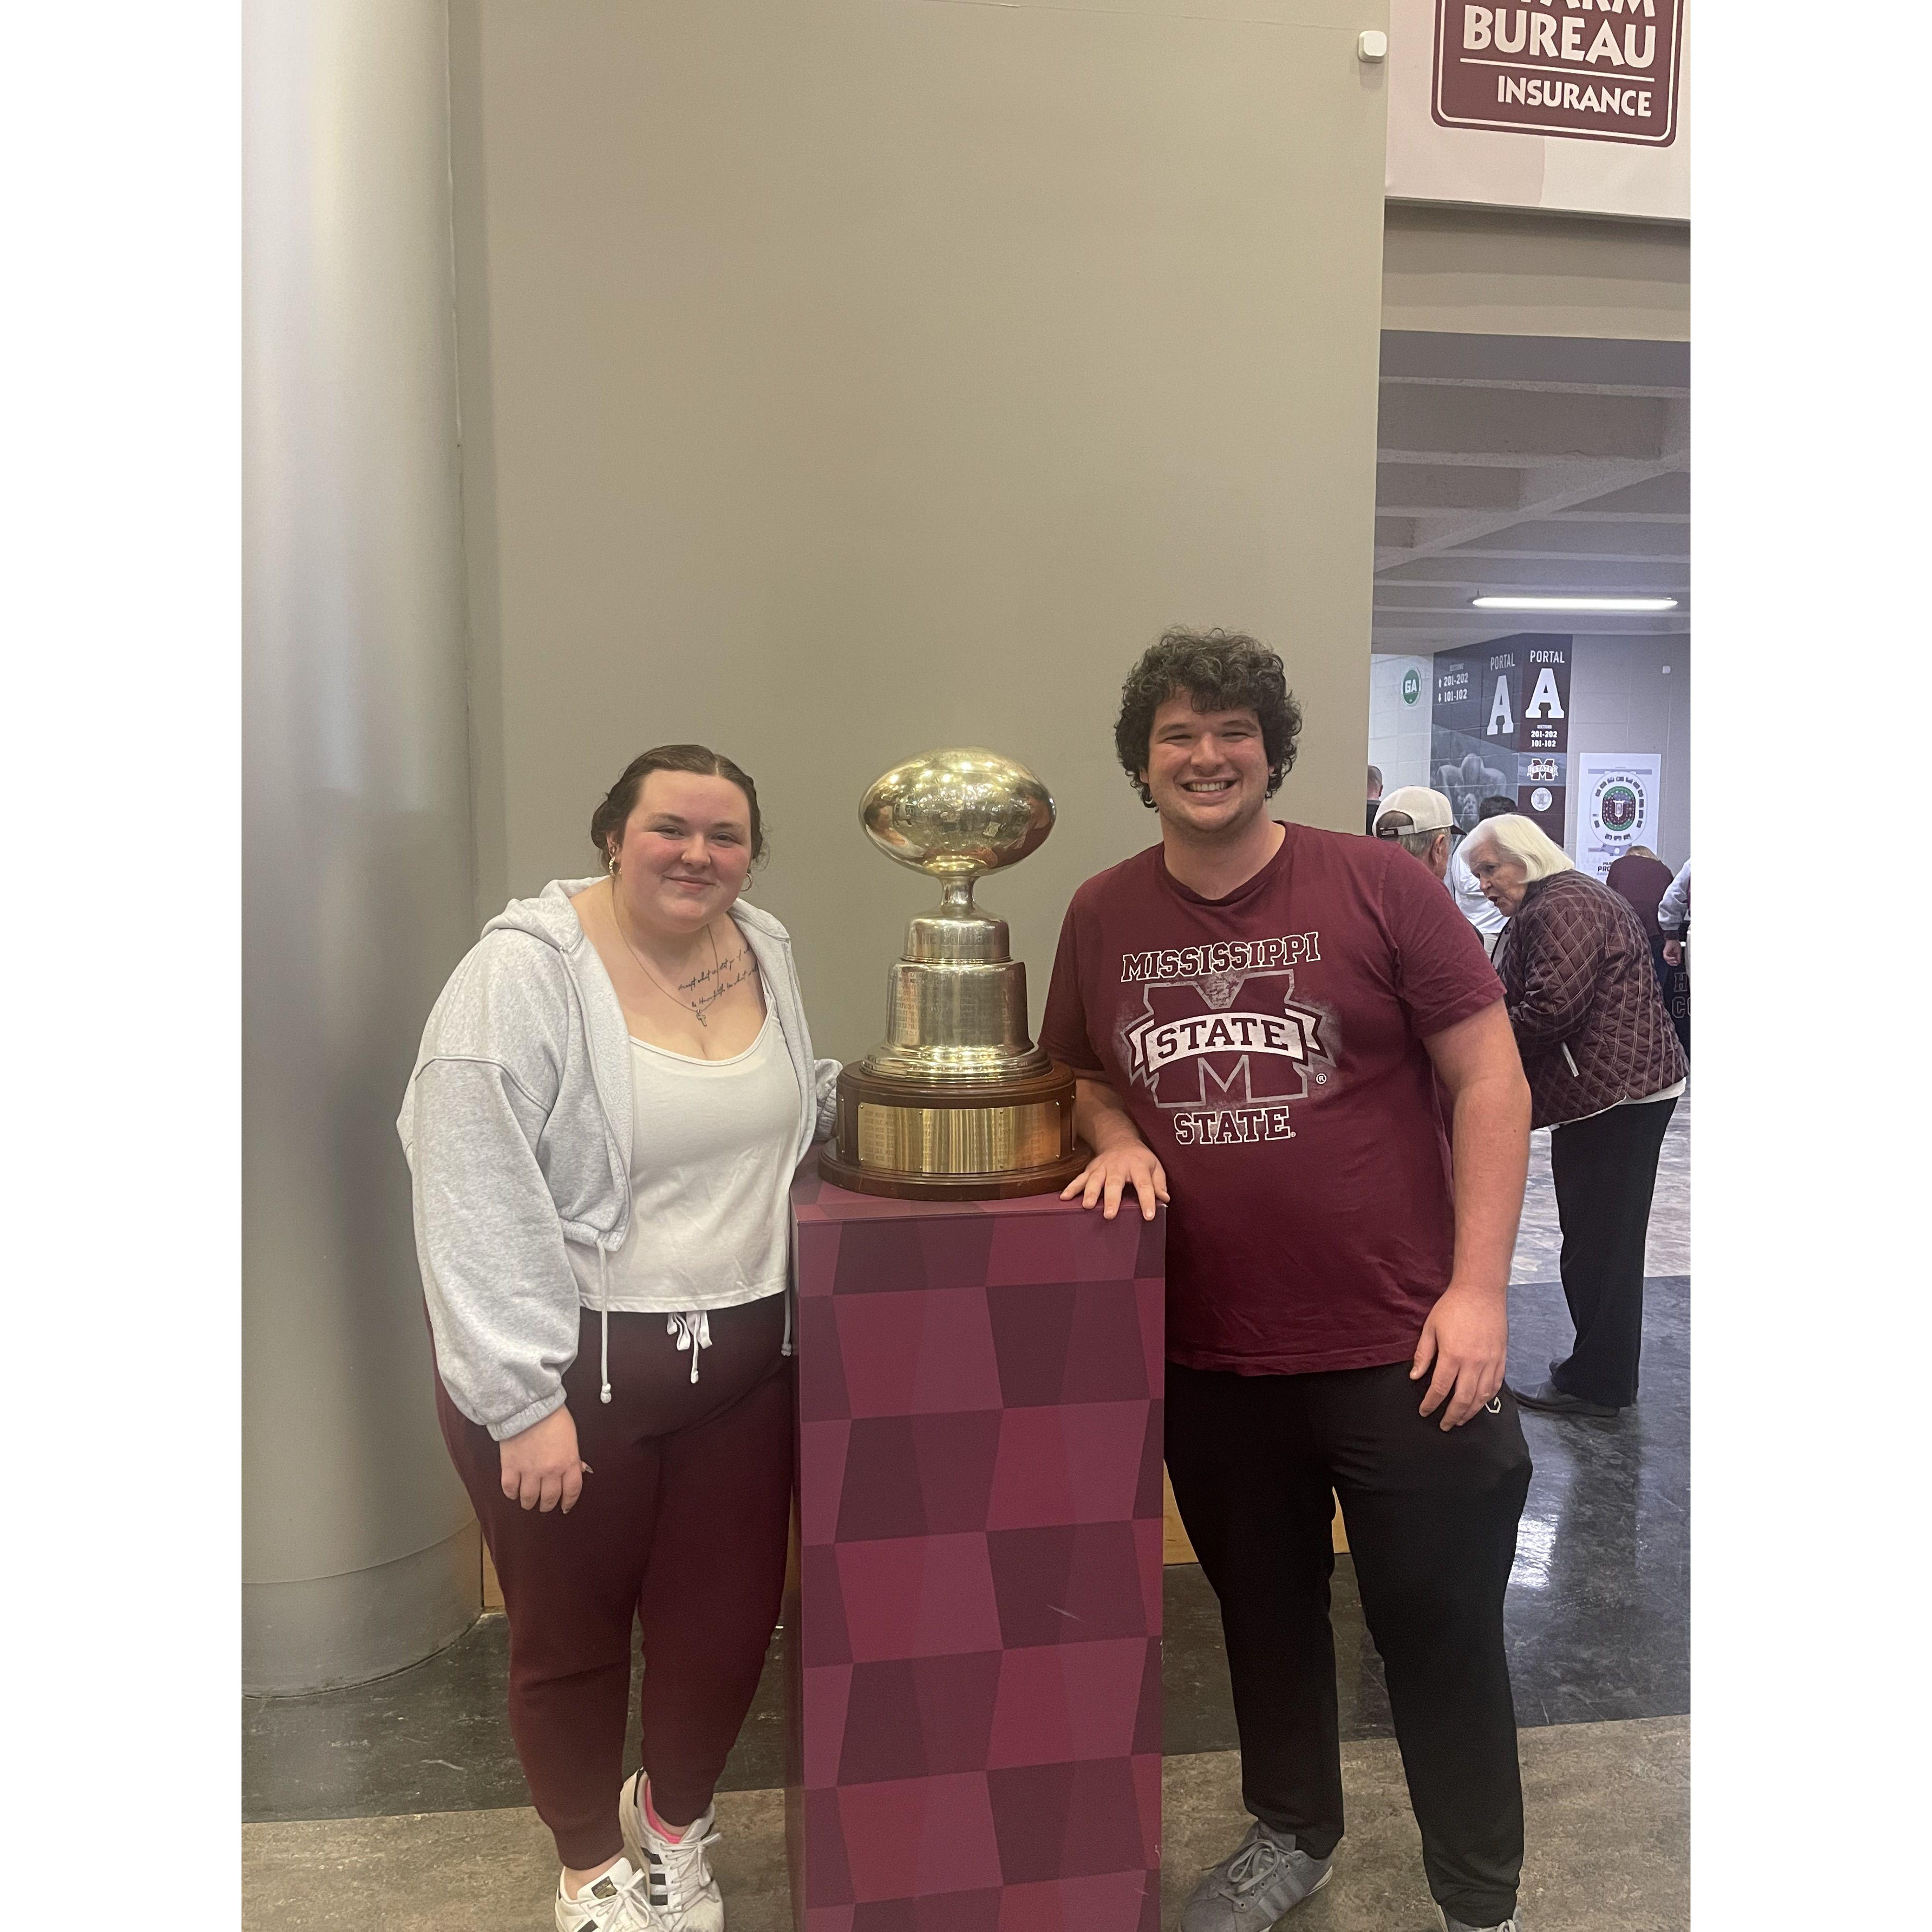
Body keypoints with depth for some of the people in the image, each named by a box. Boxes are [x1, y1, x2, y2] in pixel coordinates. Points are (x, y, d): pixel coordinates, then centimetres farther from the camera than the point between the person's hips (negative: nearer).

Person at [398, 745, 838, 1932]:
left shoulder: (765, 950, 3)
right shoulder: (526, 970, -16)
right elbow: (474, 1200, -18)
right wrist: (526, 1397, -19)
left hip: (743, 1358, 5)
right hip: (571, 1370, -5)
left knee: (726, 1628, 15)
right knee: (571, 1637, 15)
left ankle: (674, 1822, 48)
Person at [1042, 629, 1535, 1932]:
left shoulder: (1378, 884, -9)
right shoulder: (1102, 915, 1)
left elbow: (1489, 1080, -7)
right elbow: (1079, 1075, 15)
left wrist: (1479, 1289, -11)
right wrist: (1116, 1138, -7)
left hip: (1397, 1351, -3)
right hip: (1207, 1357, 4)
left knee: (1441, 1630, 11)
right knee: (1264, 1614, 22)